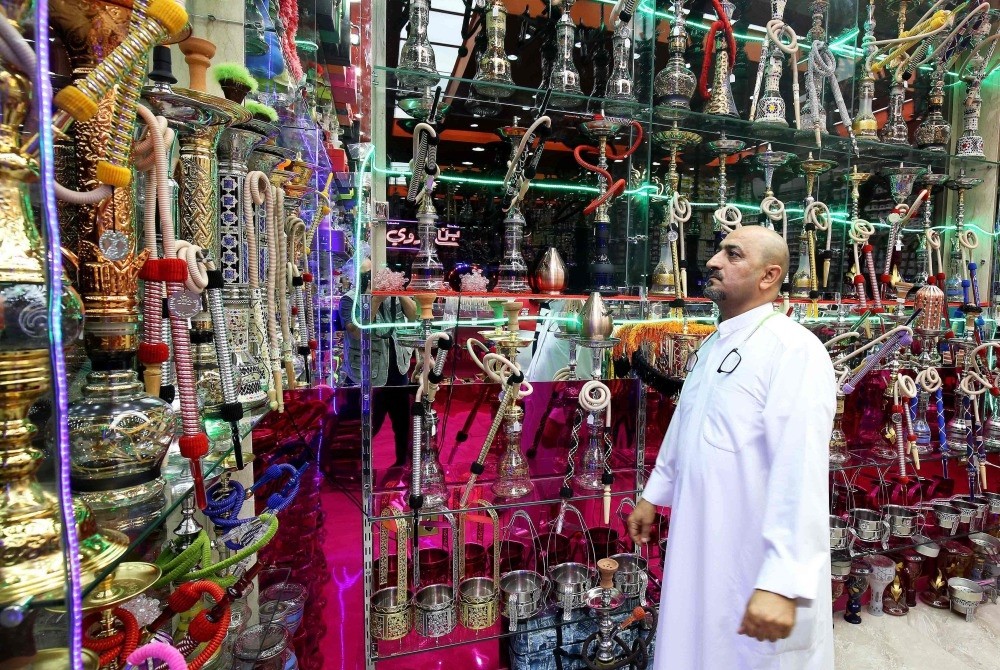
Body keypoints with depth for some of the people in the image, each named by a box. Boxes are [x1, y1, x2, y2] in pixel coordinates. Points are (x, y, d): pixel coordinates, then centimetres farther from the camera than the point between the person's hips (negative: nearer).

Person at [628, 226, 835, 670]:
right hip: (699, 546, 8)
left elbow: (801, 470, -27)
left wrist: (781, 581, -30)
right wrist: (654, 494, 22)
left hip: (758, 558, -8)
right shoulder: (710, 346, 8)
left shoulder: (794, 350, -19)